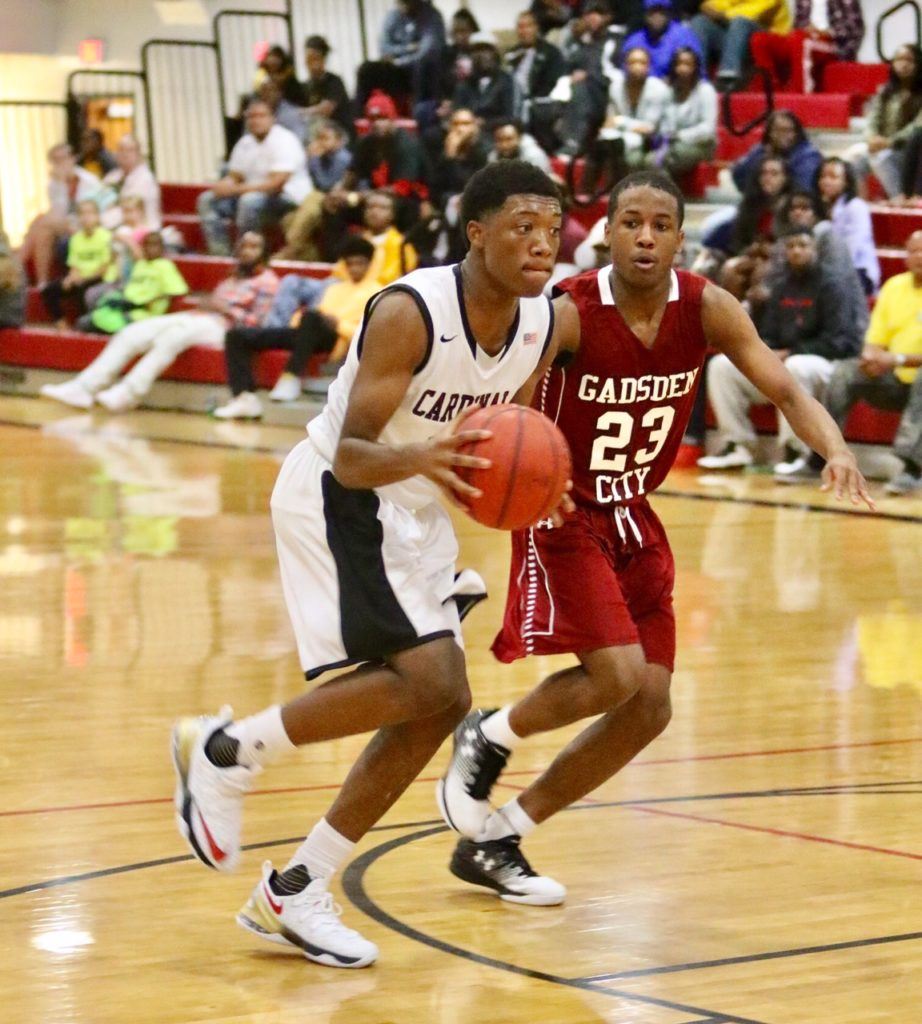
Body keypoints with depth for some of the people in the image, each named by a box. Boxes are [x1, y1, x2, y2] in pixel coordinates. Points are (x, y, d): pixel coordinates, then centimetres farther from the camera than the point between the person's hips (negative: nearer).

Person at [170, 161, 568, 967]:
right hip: (336, 499, -8)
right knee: (427, 680, -21)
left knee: (440, 706, 3)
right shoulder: (409, 314, -28)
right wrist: (420, 458, -49)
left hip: (412, 508, 8)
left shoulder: (544, 324, -6)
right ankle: (228, 751, -2)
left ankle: (295, 893, 13)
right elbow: (351, 456, -28)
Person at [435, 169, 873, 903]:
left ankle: (494, 841, 15)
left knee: (650, 707, 3)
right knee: (618, 672, -23)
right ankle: (488, 738, 7)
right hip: (563, 513, -6)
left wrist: (835, 449, -34)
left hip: (633, 518, 6)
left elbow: (784, 389, -14)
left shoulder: (706, 310, -10)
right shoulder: (569, 314, -23)